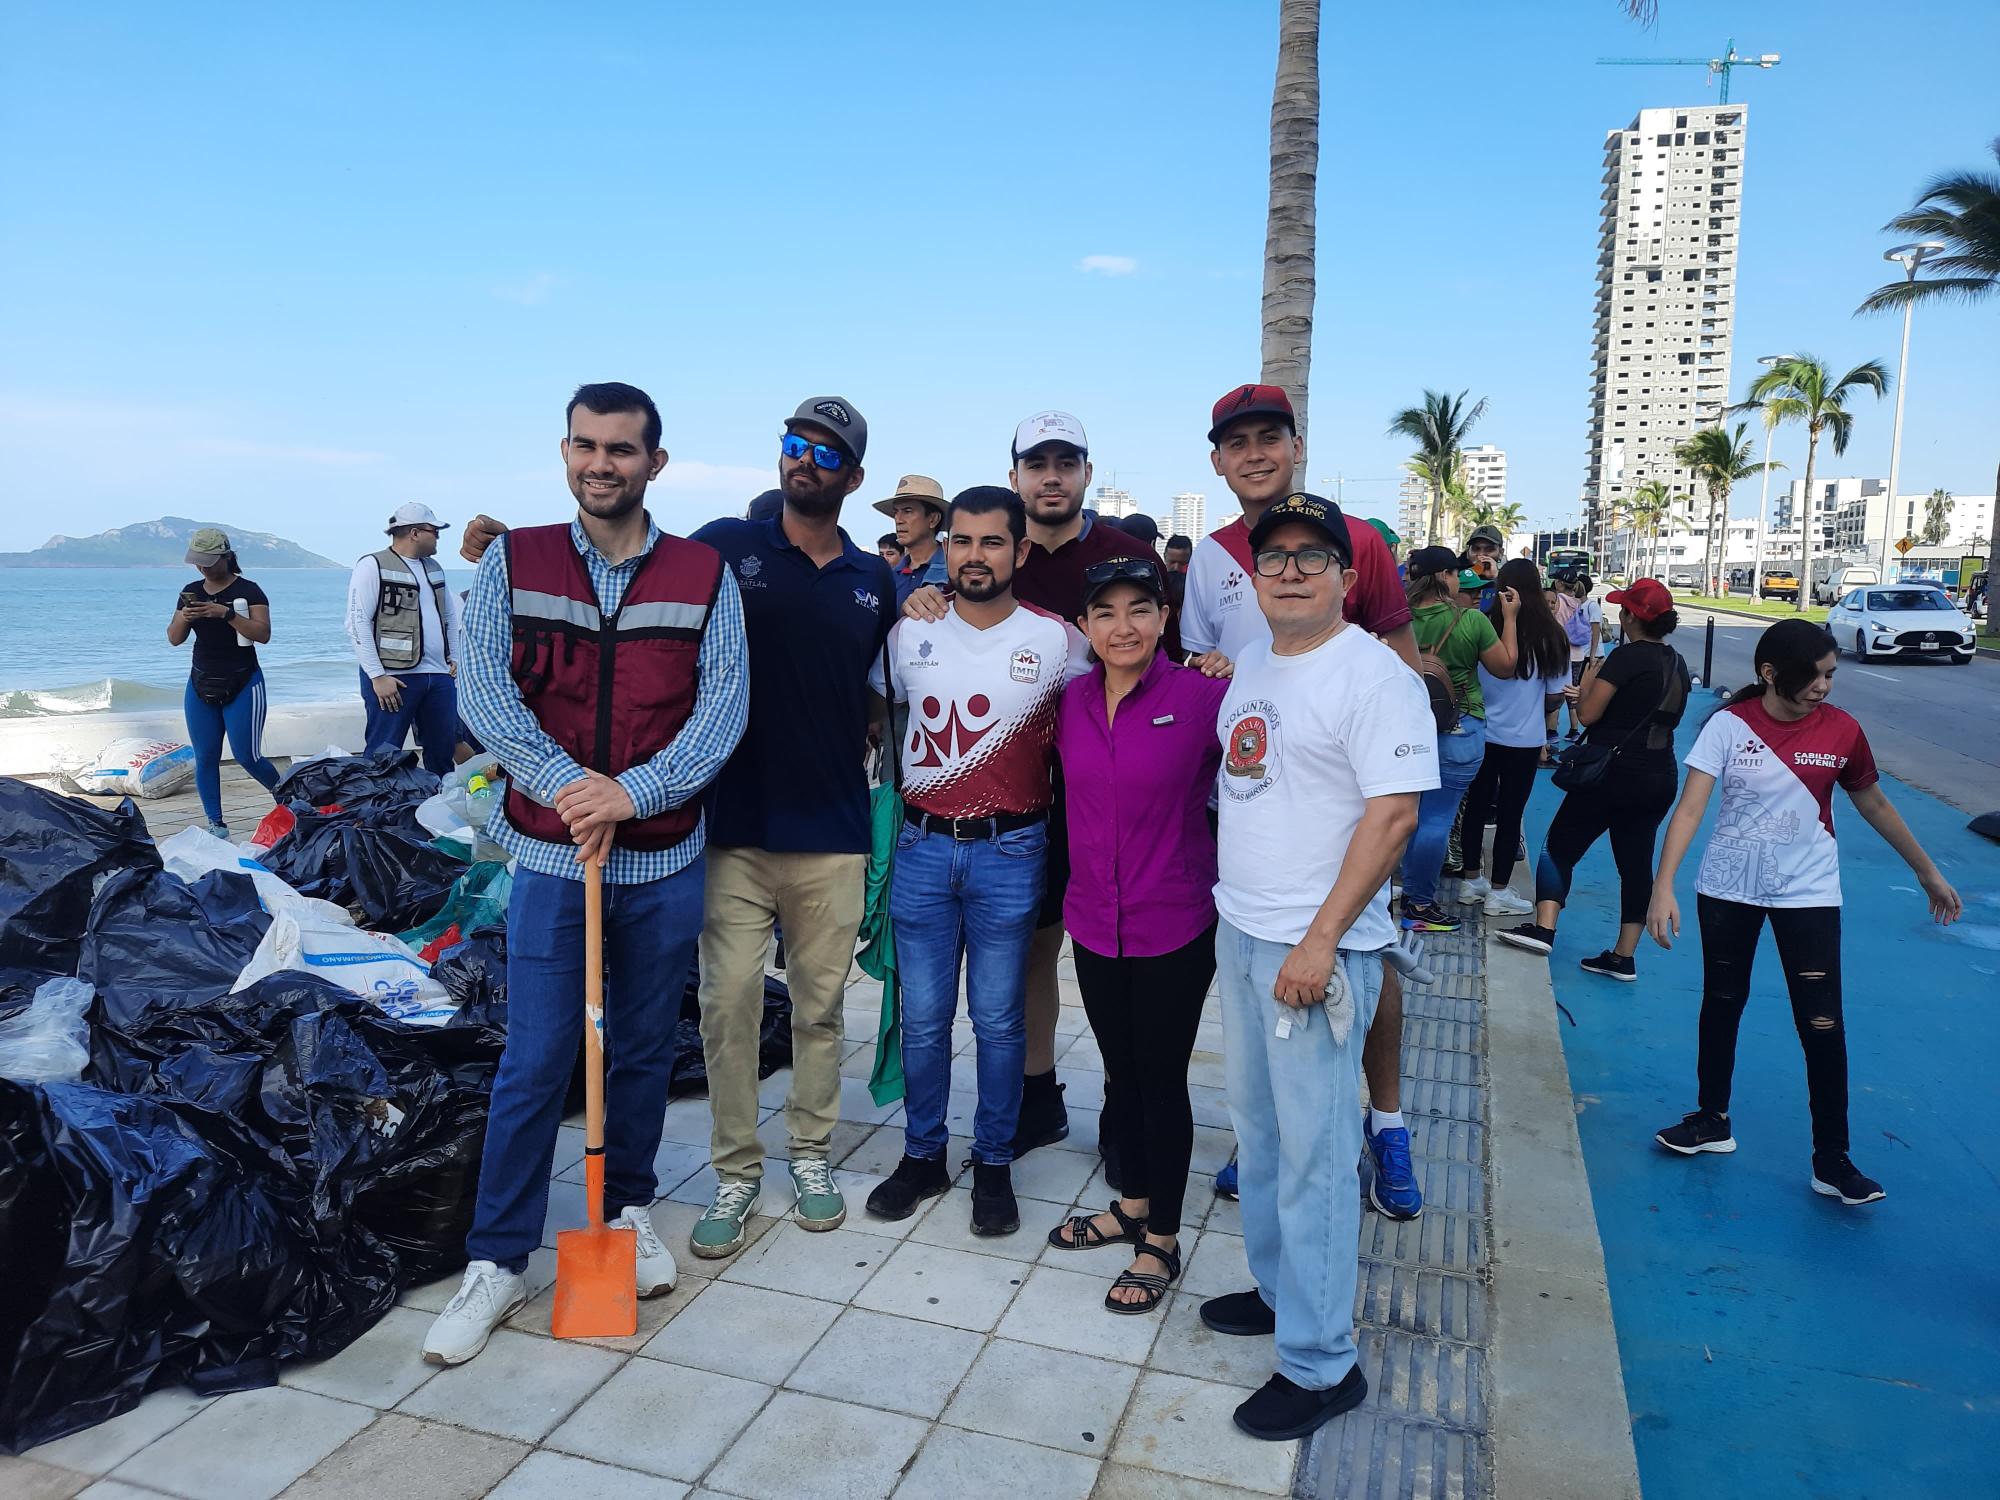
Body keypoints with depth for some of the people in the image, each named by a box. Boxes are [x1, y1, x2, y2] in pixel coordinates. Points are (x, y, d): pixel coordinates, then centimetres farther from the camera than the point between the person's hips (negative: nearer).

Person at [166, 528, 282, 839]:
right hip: (201, 684, 5)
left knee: (246, 756, -4)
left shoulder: (249, 591, -8)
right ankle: (215, 823, 8)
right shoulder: (191, 592, 8)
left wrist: (226, 613, -30)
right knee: (205, 757, 2)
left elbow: (263, 633, -19)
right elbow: (174, 639, 9)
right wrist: (184, 618, -12)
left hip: (242, 686, -5)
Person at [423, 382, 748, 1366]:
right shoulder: (512, 562, 0)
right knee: (533, 1063, 3)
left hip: (663, 858, 1)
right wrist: (566, 787, -20)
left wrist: (631, 793, -20)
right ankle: (497, 1261, 17)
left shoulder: (704, 576, -1)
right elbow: (487, 694, -8)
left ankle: (628, 1209, 34)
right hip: (547, 853, -1)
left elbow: (724, 705, -9)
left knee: (645, 1050, 14)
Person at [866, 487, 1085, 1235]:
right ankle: (923, 1155, 26)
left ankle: (994, 1164, 23)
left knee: (998, 1020, 7)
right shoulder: (909, 633, 4)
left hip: (1009, 854, -2)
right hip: (922, 846, 2)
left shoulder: (1055, 641, -3)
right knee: (922, 1018, 9)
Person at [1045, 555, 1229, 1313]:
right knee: (1120, 1072, 19)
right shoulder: (1071, 699, 0)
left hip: (1173, 926, -4)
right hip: (1094, 920, 5)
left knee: (1162, 1079, 8)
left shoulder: (1204, 696, -15)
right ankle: (1132, 1205, 40)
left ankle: (1162, 1241, 26)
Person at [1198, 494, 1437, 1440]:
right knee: (1256, 1126, 19)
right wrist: (1231, 903, 15)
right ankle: (1277, 1288, 38)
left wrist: (1320, 941, -22)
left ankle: (1320, 1364, 14)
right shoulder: (1251, 665, 11)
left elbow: (1393, 814, -20)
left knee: (1313, 1151, 0)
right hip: (1238, 931, 8)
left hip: (1316, 947, -8)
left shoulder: (1374, 676, -14)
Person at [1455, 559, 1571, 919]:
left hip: (1481, 733, 2)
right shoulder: (1551, 636, -9)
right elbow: (1555, 697, -3)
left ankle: (1470, 879, 26)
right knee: (1510, 814, 7)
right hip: (1524, 739, -1)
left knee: (1476, 807, 15)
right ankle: (1498, 892, 14)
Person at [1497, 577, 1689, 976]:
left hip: (1614, 772, -7)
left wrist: (1588, 684, 4)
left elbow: (1588, 714, -15)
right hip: (1661, 776, 7)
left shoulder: (1628, 656, -14)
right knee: (1636, 861, 9)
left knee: (1561, 844, 2)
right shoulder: (1677, 664, 10)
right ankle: (1623, 957, 14)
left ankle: (1543, 927, -9)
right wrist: (1602, 690, 23)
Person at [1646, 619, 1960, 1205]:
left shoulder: (1841, 730, -6)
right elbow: (1691, 806, -18)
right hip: (1729, 887, 0)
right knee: (1722, 1004, 13)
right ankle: (1712, 1120, 31)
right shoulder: (1729, 725, -12)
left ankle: (1832, 1161, 9)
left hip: (1807, 892, 0)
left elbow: (1876, 806, 8)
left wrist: (1929, 873, 16)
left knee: (1823, 1026, -3)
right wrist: (1663, 886, -27)